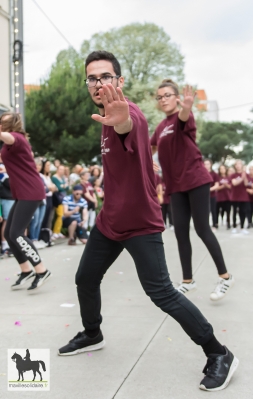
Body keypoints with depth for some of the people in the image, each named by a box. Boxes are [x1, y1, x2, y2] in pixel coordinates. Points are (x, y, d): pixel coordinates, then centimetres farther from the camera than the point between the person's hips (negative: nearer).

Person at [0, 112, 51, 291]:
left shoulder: (16, 137, -11)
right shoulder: (17, 140, 18)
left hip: (30, 192, -10)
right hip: (23, 193, 10)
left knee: (16, 234, -14)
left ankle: (41, 271, -8)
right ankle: (26, 271, 16)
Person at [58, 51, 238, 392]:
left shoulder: (129, 112, -20)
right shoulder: (108, 118, 9)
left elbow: (128, 126, -49)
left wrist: (119, 121, -71)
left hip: (140, 224, -9)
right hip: (109, 221, 9)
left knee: (161, 293, -12)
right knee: (85, 280, 17)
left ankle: (220, 356, 1)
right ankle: (92, 335, 43)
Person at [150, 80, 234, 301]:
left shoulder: (184, 117, -9)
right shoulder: (161, 127, 11)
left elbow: (184, 117, -35)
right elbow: (150, 148, 27)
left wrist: (187, 107, -56)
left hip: (196, 180, -6)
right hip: (177, 185, 7)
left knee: (202, 229, -5)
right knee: (180, 231, 5)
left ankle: (225, 277, 9)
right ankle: (188, 281, 16)